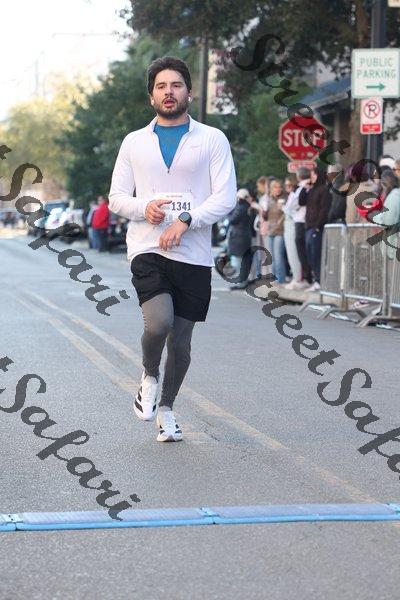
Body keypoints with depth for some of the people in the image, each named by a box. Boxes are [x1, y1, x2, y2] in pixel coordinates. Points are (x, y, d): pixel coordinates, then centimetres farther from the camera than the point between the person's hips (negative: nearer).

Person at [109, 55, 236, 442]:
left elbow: (226, 198, -3)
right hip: (147, 250, 0)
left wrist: (185, 220, -17)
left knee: (181, 341, 5)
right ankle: (149, 377, 7)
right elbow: (117, 197, 12)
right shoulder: (134, 142, 12)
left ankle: (165, 408, 27)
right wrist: (144, 208, -10)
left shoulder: (212, 140, 5)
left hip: (193, 255, 0)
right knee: (158, 323, -23)